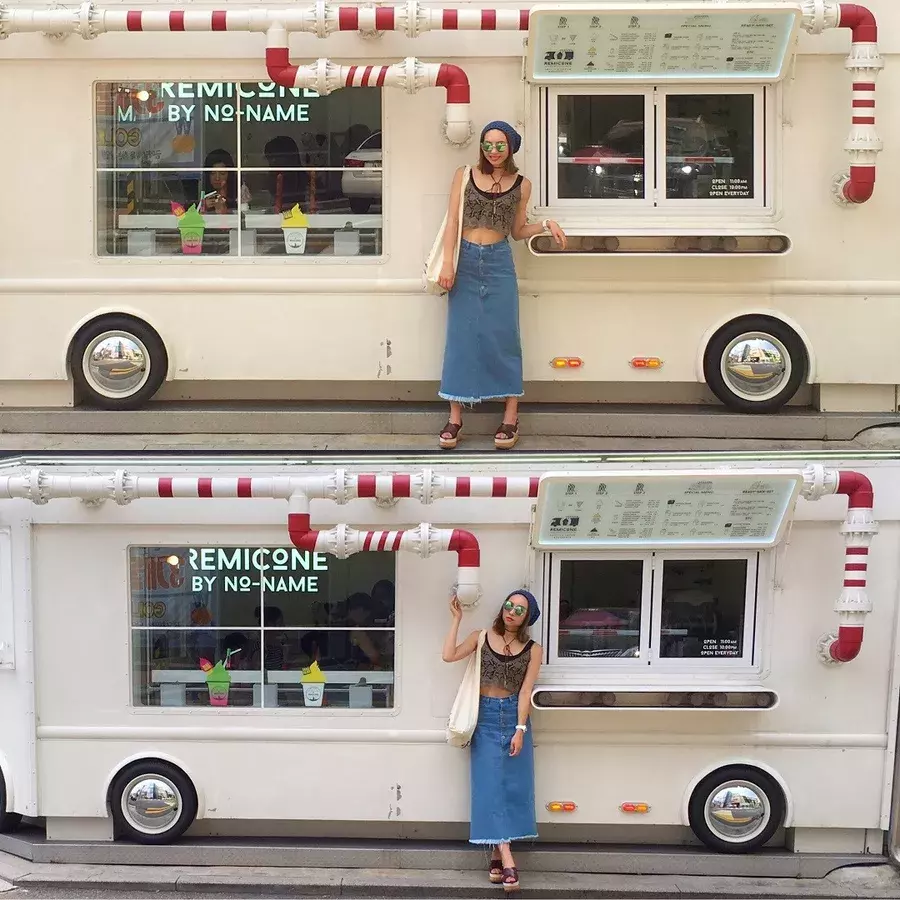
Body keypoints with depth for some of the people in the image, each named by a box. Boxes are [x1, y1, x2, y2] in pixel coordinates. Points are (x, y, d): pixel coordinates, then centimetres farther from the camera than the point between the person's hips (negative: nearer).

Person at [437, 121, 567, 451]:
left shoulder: (521, 185, 7)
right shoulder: (464, 176, 5)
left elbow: (516, 231, 13)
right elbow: (452, 221, 1)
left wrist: (546, 225, -3)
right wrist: (448, 263, -8)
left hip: (499, 263, 0)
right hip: (466, 262, 0)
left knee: (503, 336, 0)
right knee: (461, 337, 0)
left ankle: (511, 417, 5)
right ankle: (455, 418, 4)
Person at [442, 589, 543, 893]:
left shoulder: (532, 649, 2)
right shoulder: (481, 638, 4)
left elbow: (525, 691, -5)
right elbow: (448, 655, -10)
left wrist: (520, 730, -12)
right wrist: (457, 618, -9)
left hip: (513, 717, 1)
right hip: (485, 718, 0)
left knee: (513, 785, 0)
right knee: (491, 785, -7)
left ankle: (496, 855, 9)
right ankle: (506, 858, -11)